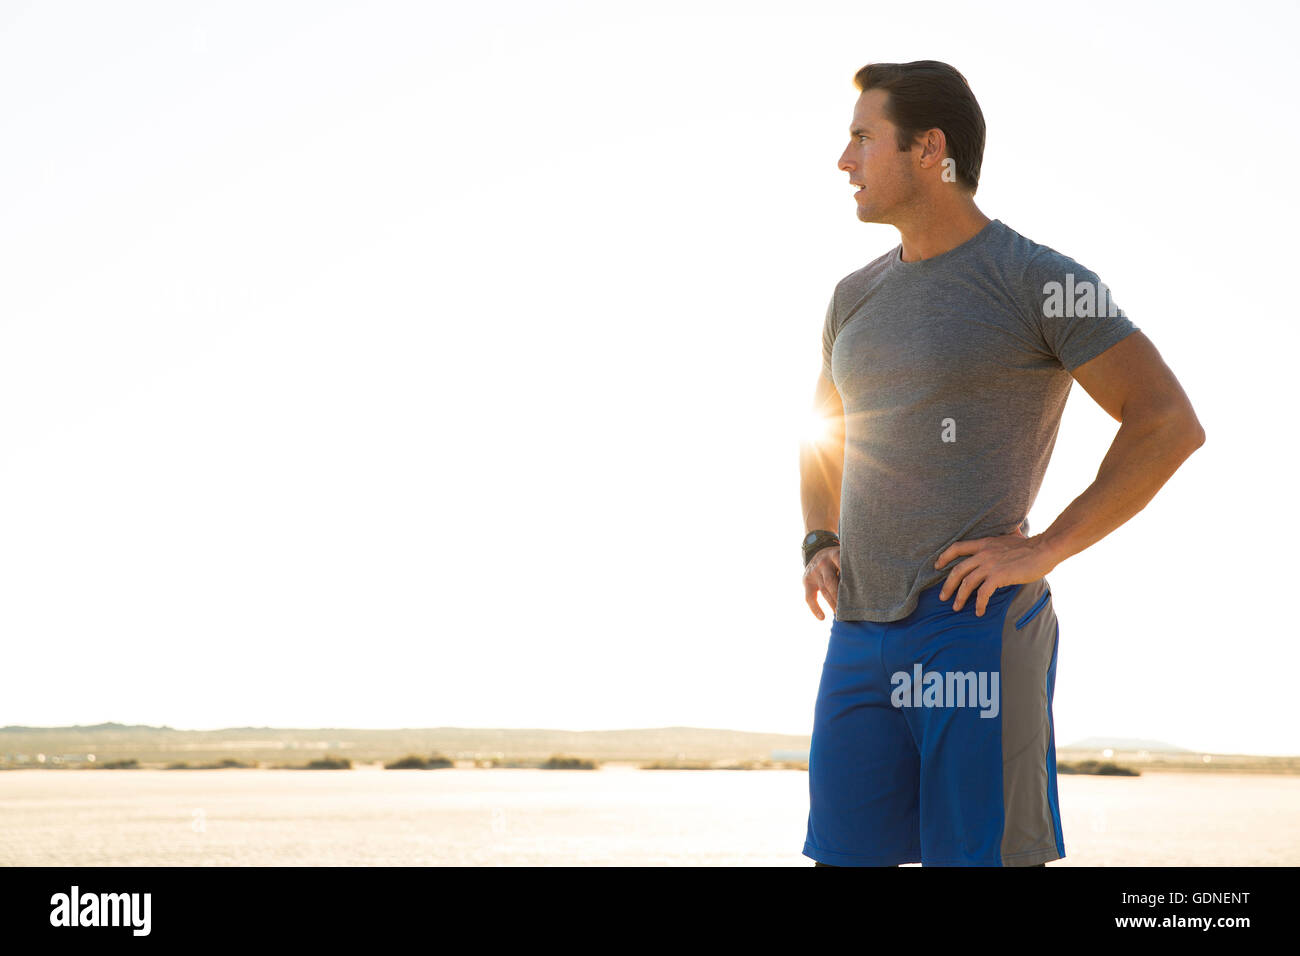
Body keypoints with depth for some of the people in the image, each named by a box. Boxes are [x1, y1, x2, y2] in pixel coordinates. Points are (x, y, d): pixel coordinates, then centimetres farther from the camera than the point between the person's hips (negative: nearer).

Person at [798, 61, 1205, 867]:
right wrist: (820, 543, 11)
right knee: (845, 851, 4)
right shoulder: (856, 297, 16)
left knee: (984, 854, -3)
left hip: (979, 627, -6)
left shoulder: (1040, 281, -4)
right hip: (860, 634, 6)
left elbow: (1170, 423, -8)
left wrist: (1045, 551, -12)